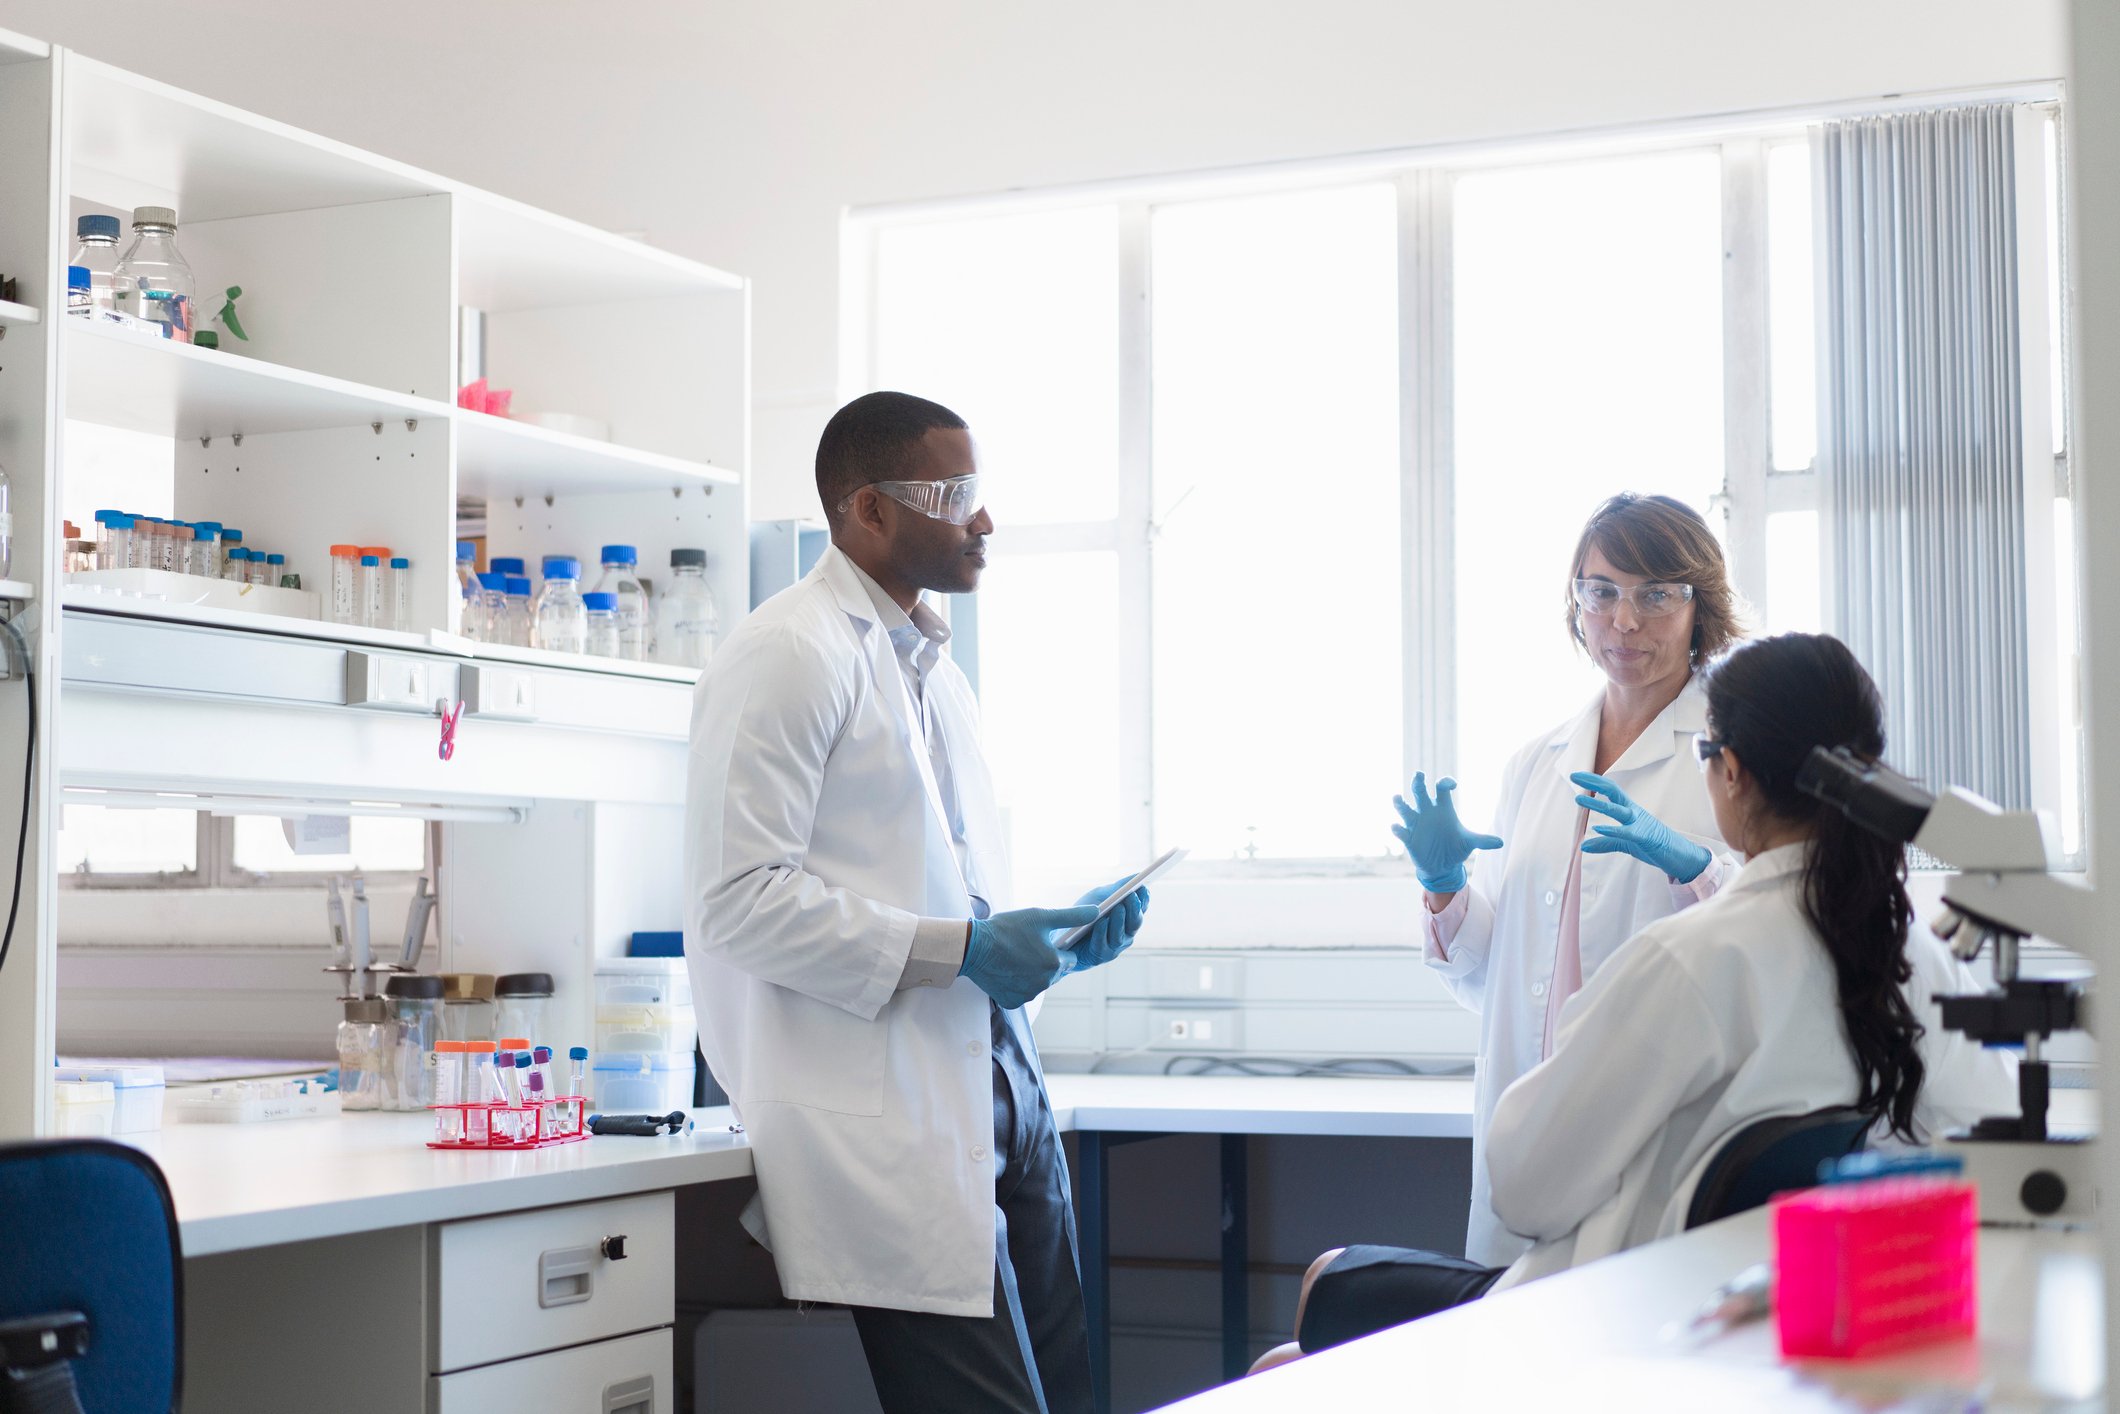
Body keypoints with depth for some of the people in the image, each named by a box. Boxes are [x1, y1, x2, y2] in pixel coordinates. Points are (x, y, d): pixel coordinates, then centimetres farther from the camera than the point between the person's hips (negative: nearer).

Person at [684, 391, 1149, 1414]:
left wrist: (1055, 935, 10)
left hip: (998, 1090, 9)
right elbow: (740, 899, -17)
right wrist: (957, 950, -17)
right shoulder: (787, 656, -8)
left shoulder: (933, 669, 22)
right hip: (893, 1126, -9)